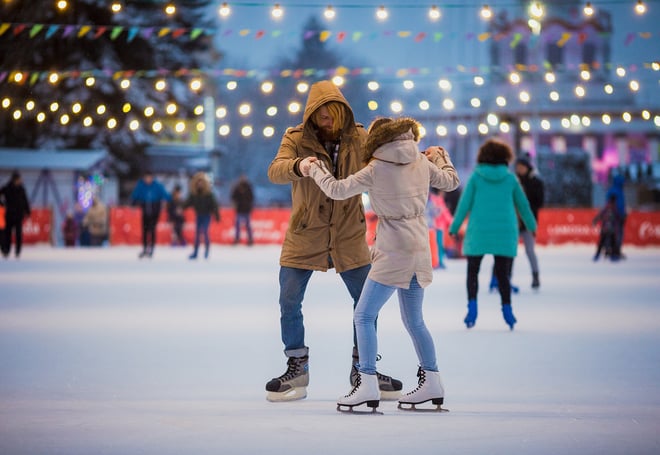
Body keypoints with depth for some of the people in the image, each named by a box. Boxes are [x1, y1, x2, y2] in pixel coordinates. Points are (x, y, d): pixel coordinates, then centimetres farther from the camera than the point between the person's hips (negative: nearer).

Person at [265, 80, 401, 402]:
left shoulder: (358, 138, -4)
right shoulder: (296, 140, -10)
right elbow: (275, 172, -26)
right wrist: (298, 166, -48)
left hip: (349, 236, 2)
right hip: (304, 237, -2)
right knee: (289, 303, -2)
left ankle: (362, 369, 22)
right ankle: (296, 369, 16)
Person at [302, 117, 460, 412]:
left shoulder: (377, 170, -12)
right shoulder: (421, 163, 5)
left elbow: (338, 190, -9)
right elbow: (451, 181, 19)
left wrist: (313, 169, 8)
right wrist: (441, 156, 39)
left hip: (393, 251, -7)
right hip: (419, 249, 7)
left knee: (364, 316, -3)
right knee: (413, 321, 17)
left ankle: (368, 384, -12)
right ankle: (432, 384, 20)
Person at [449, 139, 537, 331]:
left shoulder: (476, 176, 0)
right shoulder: (510, 178, 4)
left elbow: (465, 203, -2)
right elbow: (522, 204, 12)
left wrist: (455, 227, 5)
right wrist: (531, 225, 27)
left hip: (478, 230, -1)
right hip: (505, 231, 1)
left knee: (472, 271, 6)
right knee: (502, 274, 8)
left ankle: (472, 305, -10)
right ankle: (507, 309, -1)